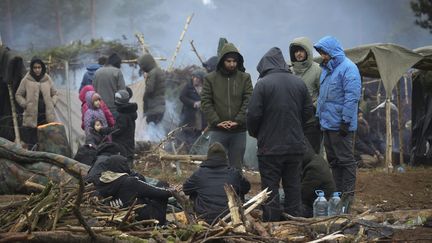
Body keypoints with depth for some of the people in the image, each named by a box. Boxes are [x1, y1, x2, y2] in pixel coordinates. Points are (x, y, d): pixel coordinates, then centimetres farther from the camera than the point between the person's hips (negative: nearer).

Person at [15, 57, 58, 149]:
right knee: (31, 143, -1)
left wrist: (52, 103, 1)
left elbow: (54, 94, 18)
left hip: (47, 116, 2)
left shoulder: (47, 79, 7)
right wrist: (25, 104, -5)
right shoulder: (26, 80, -1)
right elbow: (18, 95, 7)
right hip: (31, 117, -2)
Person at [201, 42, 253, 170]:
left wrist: (238, 121, -15)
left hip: (239, 131, 1)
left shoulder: (245, 78, 4)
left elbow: (248, 101, -3)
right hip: (217, 131, -1)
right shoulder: (210, 78, 3)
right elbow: (205, 102, -2)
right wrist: (216, 121, -13)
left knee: (236, 167, 8)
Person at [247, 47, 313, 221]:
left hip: (270, 146, -5)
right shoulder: (299, 83, 6)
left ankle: (272, 221, 2)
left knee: (270, 185, 1)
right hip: (295, 146, 5)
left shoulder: (263, 84, -11)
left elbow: (253, 114, -13)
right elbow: (308, 111, 11)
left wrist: (254, 133, 5)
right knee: (293, 184, 12)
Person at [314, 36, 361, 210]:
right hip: (327, 124, 9)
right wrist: (319, 116, 18)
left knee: (345, 160, -3)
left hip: (340, 125, -9)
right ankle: (337, 192, 21)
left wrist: (345, 121, -21)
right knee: (333, 160, 13)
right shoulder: (326, 69, 16)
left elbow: (352, 97, -18)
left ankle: (348, 196, 2)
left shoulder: (348, 68, -13)